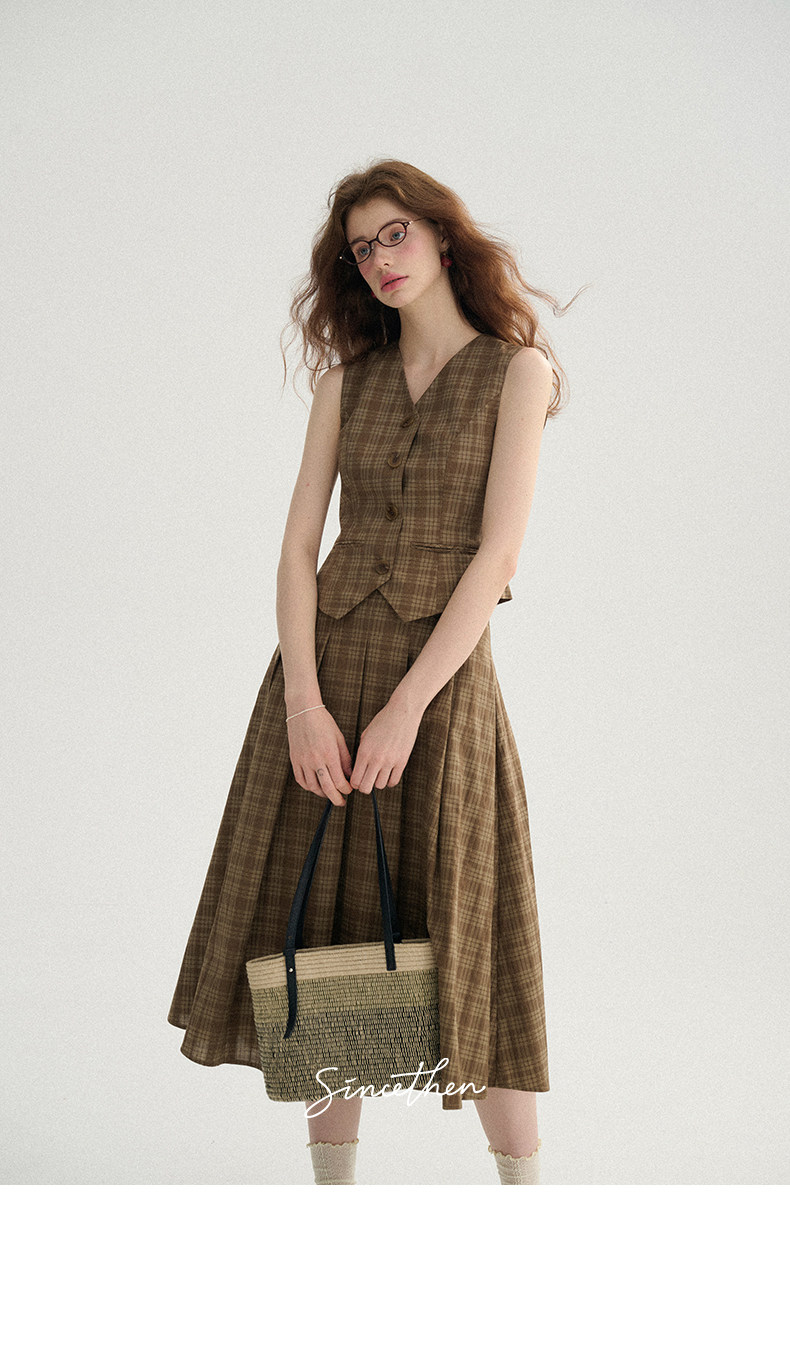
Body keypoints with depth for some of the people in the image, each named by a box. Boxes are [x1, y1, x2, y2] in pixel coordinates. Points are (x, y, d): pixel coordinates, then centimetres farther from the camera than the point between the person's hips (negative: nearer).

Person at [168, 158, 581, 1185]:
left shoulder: (517, 371, 0)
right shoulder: (347, 377, 11)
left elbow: (498, 552, -9)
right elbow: (300, 543, 3)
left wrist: (407, 708, -17)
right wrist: (304, 701, -11)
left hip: (441, 668, -4)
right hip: (324, 665, 4)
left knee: (458, 943, -1)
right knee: (324, 942, 5)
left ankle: (527, 1195, 13)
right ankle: (333, 1189, 16)